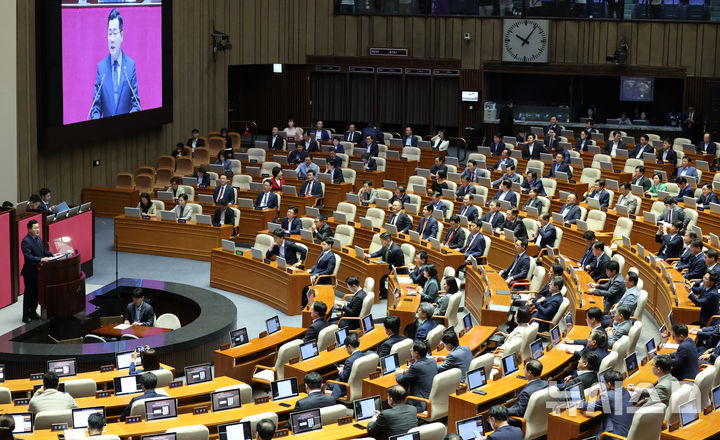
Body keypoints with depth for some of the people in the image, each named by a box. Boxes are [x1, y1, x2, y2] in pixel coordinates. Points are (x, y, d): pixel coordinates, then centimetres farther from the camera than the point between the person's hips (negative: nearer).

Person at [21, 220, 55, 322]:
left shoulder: (38, 239, 9)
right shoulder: (26, 241, -18)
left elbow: (44, 251, 18)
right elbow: (28, 257, -26)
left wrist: (53, 254, 1)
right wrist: (41, 259, -34)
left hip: (38, 271, 8)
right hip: (30, 272, -8)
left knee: (36, 293, 16)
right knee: (29, 294, 0)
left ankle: (33, 312, 29)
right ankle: (26, 316, 8)